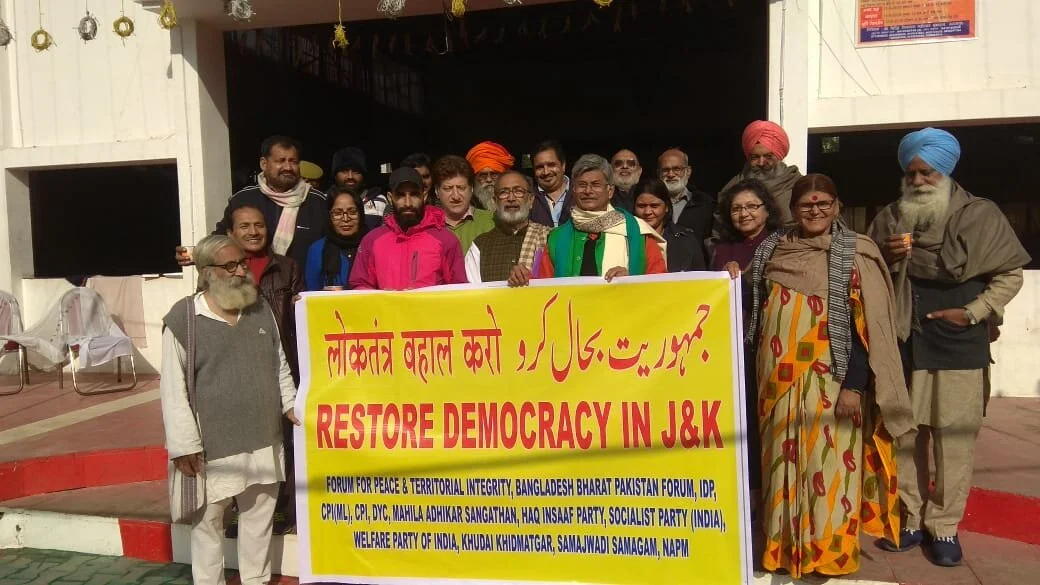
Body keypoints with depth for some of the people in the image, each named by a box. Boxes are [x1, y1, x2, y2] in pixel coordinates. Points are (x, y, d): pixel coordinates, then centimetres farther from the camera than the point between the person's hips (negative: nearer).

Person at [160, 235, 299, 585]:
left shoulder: (260, 308, 6)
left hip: (264, 438, 5)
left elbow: (279, 364, 16)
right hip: (213, 443, -5)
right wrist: (184, 445, -12)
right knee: (208, 521, 9)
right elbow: (173, 388, -11)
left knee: (259, 515, 17)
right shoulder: (183, 318, -10)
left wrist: (290, 403, 9)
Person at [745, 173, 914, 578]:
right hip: (779, 376, 4)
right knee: (784, 458, 11)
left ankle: (829, 552, 16)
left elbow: (867, 324, -10)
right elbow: (758, 311, 16)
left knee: (827, 461, 1)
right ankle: (784, 545, 25)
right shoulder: (773, 248, 7)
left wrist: (854, 385, -15)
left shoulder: (855, 253, -5)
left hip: (828, 378, -4)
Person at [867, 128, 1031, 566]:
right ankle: (910, 519, 21)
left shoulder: (979, 215, -2)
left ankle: (944, 526, 14)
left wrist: (973, 313, -8)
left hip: (959, 345, -2)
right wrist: (885, 260, -9)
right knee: (905, 433, 8)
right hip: (903, 342, 3)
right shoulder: (889, 218, 7)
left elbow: (1010, 274, 2)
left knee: (954, 436, 0)